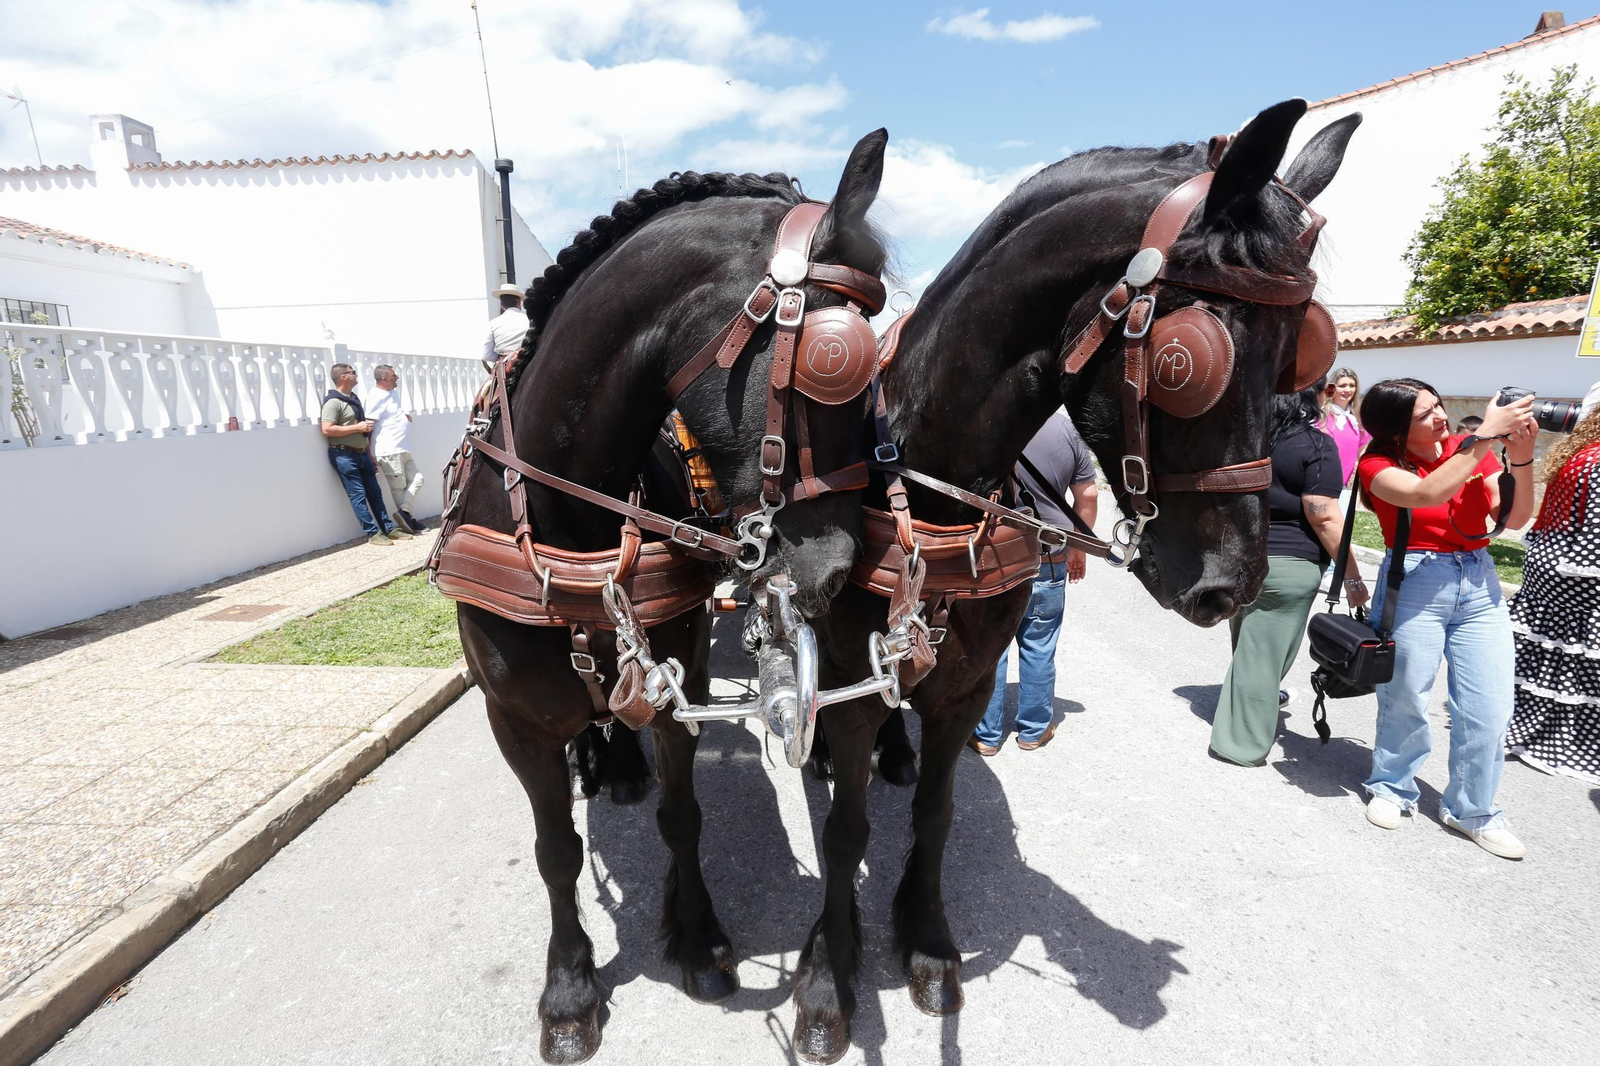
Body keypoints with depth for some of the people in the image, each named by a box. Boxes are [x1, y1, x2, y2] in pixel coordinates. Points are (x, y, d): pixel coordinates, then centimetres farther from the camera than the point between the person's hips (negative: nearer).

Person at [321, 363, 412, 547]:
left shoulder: (354, 398, 16)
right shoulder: (333, 402, -12)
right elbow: (327, 429, -22)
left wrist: (370, 455, 19)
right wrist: (357, 427, -19)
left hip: (361, 454, 9)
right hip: (344, 455, -8)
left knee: (375, 492, 10)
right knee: (358, 495, -5)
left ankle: (388, 529, 15)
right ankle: (373, 533, -2)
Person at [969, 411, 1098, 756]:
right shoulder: (1067, 426, -6)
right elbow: (1087, 496, 1)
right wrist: (1079, 546, 15)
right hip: (1049, 559, 2)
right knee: (1039, 647, 15)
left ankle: (987, 734, 21)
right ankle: (1034, 730, 28)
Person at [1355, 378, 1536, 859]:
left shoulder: (1471, 449, 5)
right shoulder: (1378, 465, -6)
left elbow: (1513, 517, 1)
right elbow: (1427, 494, -25)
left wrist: (1521, 458, -13)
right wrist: (1485, 437, -23)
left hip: (1479, 582, 4)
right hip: (1414, 582, -4)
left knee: (1489, 708, 4)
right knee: (1405, 697, 4)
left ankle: (1472, 810, 21)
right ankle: (1391, 786, 26)